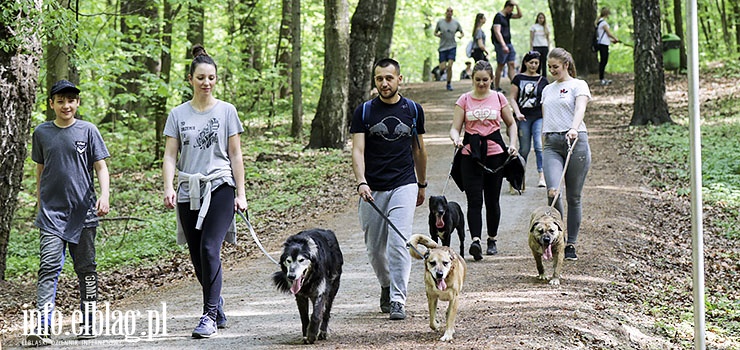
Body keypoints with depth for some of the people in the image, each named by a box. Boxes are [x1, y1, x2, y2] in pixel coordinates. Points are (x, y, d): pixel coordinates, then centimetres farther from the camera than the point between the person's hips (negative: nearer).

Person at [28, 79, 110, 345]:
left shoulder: (88, 130, 2)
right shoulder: (42, 132, 8)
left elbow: (101, 167, 1)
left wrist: (105, 196, -13)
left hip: (83, 212, 0)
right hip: (51, 212, 0)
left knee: (85, 268, 8)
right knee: (49, 266, -11)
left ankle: (89, 322, 19)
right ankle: (43, 326, -18)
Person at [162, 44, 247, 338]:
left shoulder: (226, 111, 5)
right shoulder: (178, 114, 8)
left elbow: (235, 154, 6)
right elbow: (170, 156, 4)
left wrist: (240, 193, 2)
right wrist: (168, 188, -11)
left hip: (219, 188, -3)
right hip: (189, 192, 3)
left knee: (209, 249, -17)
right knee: (197, 258, 7)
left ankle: (209, 316, -15)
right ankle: (218, 306, 25)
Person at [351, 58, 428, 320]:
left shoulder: (413, 110, 5)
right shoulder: (364, 112, 0)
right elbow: (357, 150, -7)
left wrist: (421, 185, 21)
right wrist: (361, 182, -22)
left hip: (404, 186, -1)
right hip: (372, 190, 1)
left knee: (399, 244, -13)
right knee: (374, 247, 9)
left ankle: (398, 301, -11)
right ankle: (386, 286, 35)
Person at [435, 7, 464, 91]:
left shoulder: (456, 23, 0)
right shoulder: (440, 22, -1)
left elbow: (462, 33, 11)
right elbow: (435, 33, 9)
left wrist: (461, 35, -12)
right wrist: (438, 34, -13)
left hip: (452, 47, 0)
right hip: (443, 47, 0)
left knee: (449, 66, -13)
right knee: (442, 68, -4)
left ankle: (449, 84, 2)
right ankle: (442, 70, 35)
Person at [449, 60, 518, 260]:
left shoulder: (498, 98, 7)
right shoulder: (464, 100, 4)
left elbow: (511, 124, 17)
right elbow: (455, 128, 2)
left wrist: (513, 144, 2)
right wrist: (456, 139, -21)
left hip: (495, 154, 1)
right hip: (471, 155, -1)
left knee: (492, 200, 8)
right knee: (474, 200, -12)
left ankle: (492, 240, 23)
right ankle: (475, 240, -23)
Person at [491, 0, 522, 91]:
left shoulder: (507, 16, 13)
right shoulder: (498, 17, -14)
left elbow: (519, 15, 23)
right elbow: (497, 32, -22)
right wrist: (503, 45, -30)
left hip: (508, 43, 9)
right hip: (501, 44, -9)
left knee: (511, 64, 2)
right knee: (500, 66, -3)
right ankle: (496, 87, 4)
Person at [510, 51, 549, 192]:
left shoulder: (542, 80, 10)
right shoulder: (518, 78, 5)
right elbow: (513, 98, 4)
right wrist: (517, 113, -11)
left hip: (539, 117, 0)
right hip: (523, 117, 0)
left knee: (539, 146, -14)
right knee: (524, 149, 4)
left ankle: (542, 176, -19)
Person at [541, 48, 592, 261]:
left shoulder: (578, 85, 3)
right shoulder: (547, 90, 21)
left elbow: (580, 109, -16)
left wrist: (574, 128, -35)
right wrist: (543, 149, 19)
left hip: (575, 141, -4)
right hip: (551, 143, 4)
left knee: (574, 197, 0)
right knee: (553, 191, -18)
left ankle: (570, 244, 9)